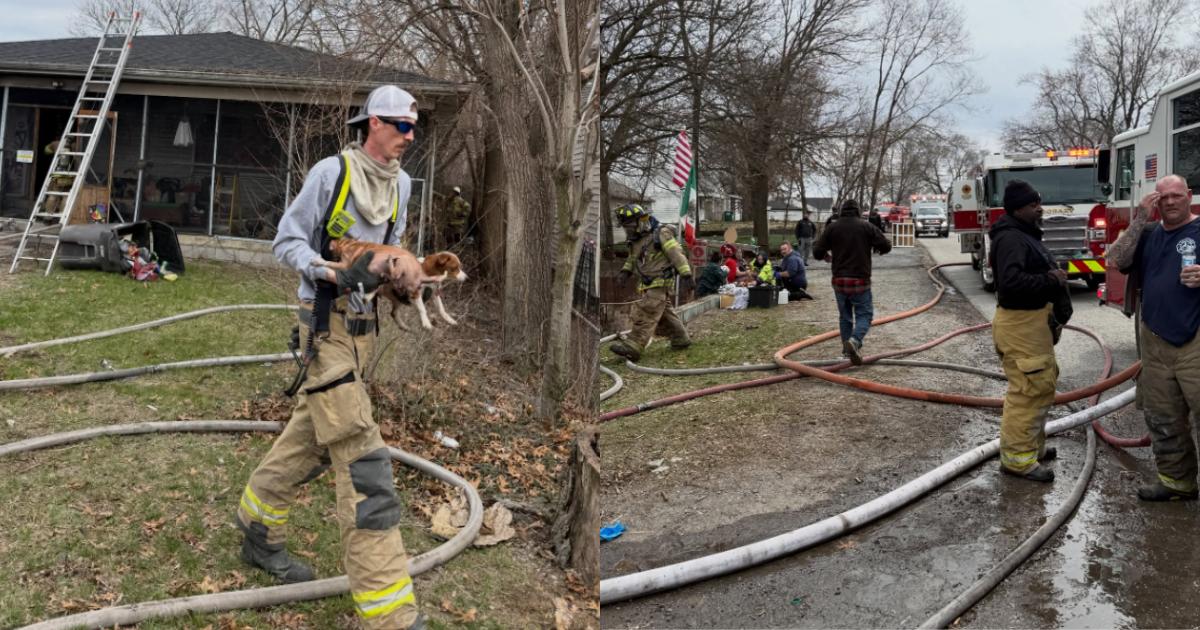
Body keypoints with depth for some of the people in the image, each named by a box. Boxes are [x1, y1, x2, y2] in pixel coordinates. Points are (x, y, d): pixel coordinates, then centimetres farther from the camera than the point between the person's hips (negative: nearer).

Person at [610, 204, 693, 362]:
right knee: (664, 313, 14)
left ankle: (633, 347, -23)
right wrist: (625, 271, 11)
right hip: (647, 284, 8)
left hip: (661, 282, -8)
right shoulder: (635, 239, 12)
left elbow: (677, 254, -15)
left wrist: (686, 275, -20)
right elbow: (632, 258, 27)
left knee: (645, 313, -16)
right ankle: (681, 339, 27)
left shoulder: (661, 234, -13)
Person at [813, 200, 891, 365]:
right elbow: (886, 246, -2)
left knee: (845, 316, 15)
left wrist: (825, 255, 21)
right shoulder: (867, 227, -1)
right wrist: (876, 248, 20)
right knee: (864, 314, 4)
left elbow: (817, 252, -1)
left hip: (839, 280, 2)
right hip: (860, 280, -2)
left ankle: (848, 350, 17)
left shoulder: (832, 227, 1)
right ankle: (854, 340, -22)